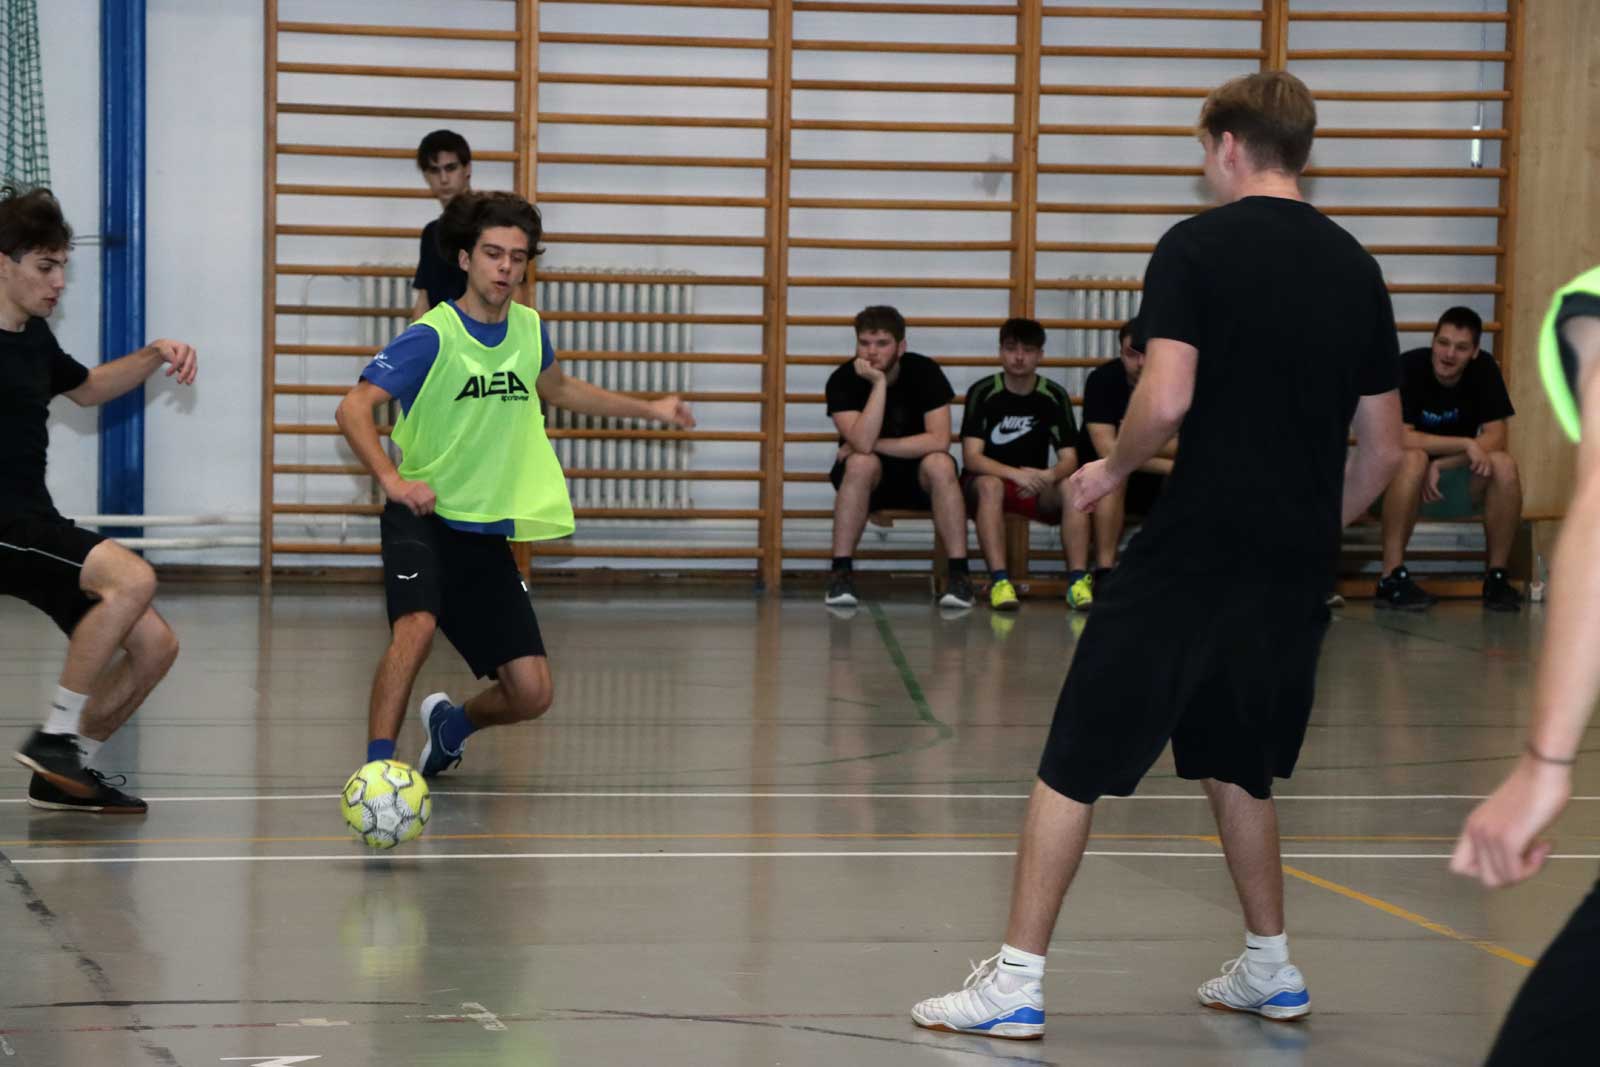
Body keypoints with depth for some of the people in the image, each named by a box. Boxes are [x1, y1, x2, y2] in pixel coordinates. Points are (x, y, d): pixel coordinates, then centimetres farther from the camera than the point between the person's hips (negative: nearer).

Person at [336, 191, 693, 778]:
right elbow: (354, 407, -24)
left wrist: (648, 409, 28)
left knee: (532, 694, 1)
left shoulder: (528, 328, 6)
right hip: (423, 517, -6)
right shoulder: (433, 336, -15)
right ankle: (377, 766, -29)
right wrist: (392, 478, -39)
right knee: (417, 624, -35)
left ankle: (450, 724, 31)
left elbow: (556, 388, 29)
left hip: (489, 531, 6)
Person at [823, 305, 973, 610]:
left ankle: (959, 574, -30)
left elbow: (939, 440, -25)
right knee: (861, 463, -33)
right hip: (868, 480, 0)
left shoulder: (924, 371, -15)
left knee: (940, 464, -32)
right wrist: (878, 382, -33)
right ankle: (841, 573, -30)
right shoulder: (843, 379, -16)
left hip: (917, 477, 0)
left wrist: (874, 444, -23)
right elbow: (862, 444, -31)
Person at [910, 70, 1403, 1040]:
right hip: (1296, 571, 6)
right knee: (1236, 763, 24)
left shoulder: (1199, 246, -7)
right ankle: (1270, 969, 28)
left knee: (1075, 765, 0)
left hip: (1195, 551, -6)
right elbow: (1383, 448, 11)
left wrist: (1113, 468, 0)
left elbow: (1166, 398, -18)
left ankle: (1017, 982, -2)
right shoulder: (1355, 268, 9)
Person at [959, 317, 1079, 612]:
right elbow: (971, 457, -18)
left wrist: (1049, 475, -32)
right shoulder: (983, 393, -10)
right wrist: (1017, 474, -35)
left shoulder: (1054, 396, -3)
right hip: (987, 480, -2)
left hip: (1036, 488, 2)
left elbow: (1069, 458, -7)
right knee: (989, 485, -37)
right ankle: (999, 580, -45)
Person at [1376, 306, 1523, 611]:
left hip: (1457, 484, 3)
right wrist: (1466, 444, -29)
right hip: (1411, 482, -3)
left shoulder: (1484, 368, -9)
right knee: (1413, 459, -36)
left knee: (1503, 465, -25)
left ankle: (1497, 576, -16)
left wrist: (1441, 466, -26)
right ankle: (1392, 576, -34)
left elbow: (1497, 437, -15)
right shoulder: (1410, 367, -19)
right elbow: (1400, 438, -28)